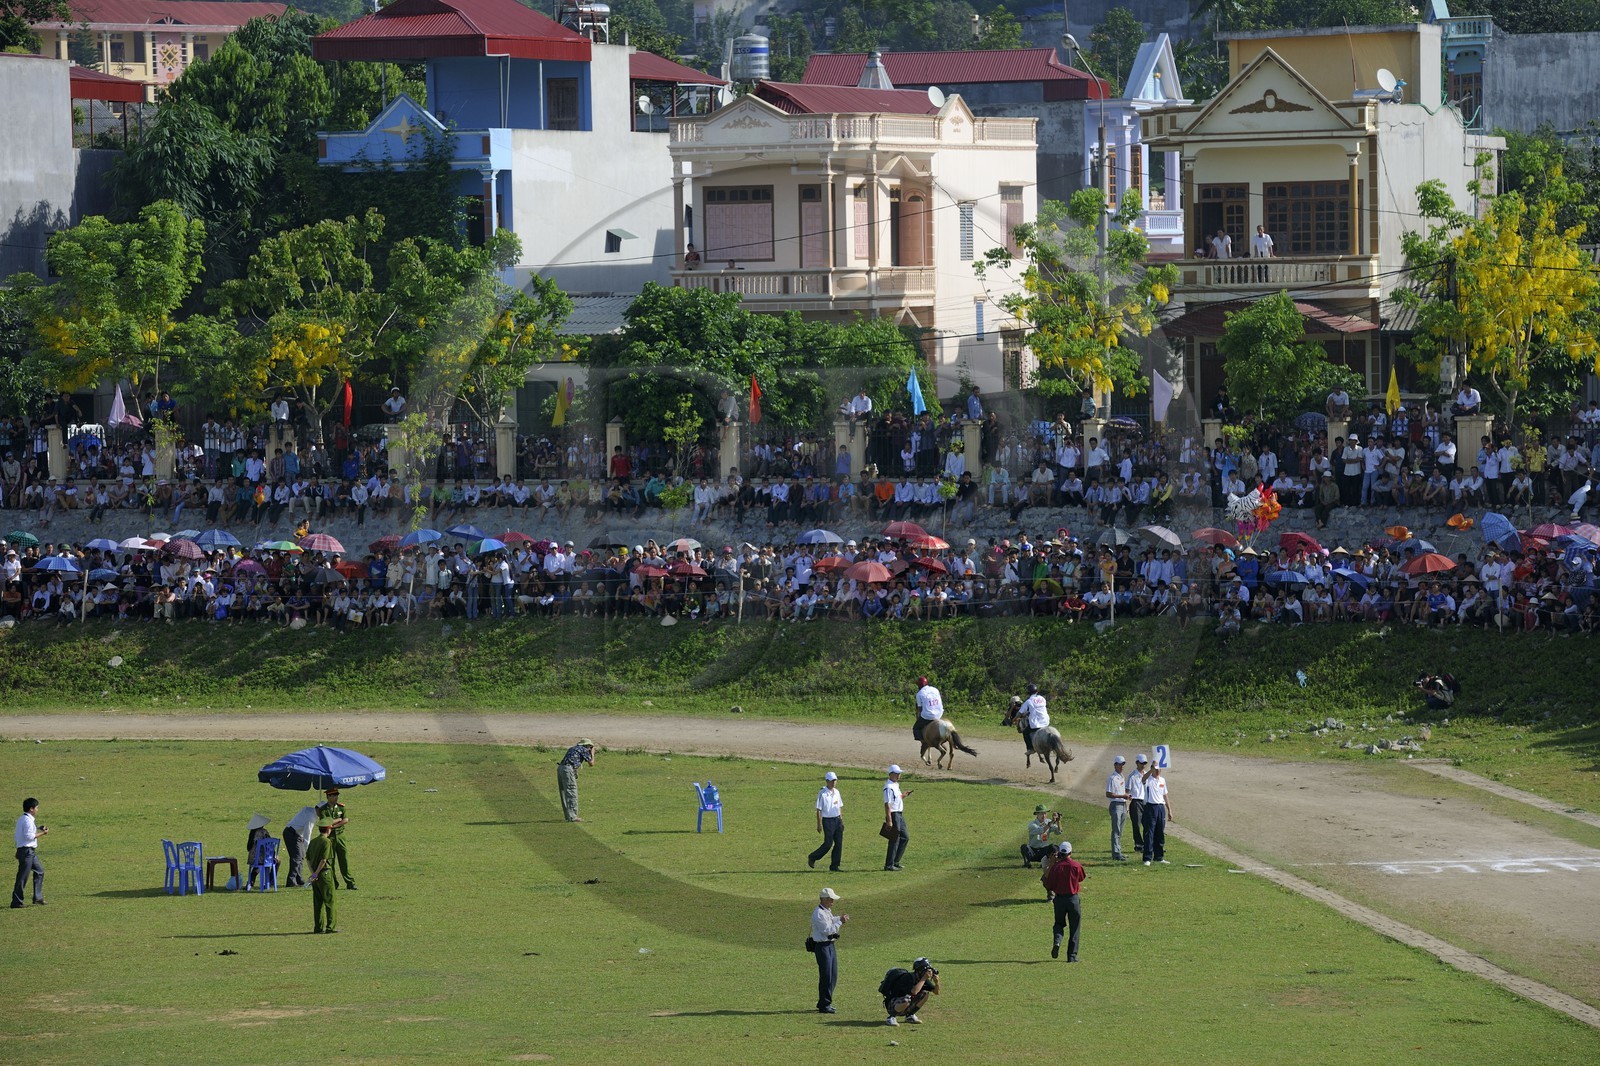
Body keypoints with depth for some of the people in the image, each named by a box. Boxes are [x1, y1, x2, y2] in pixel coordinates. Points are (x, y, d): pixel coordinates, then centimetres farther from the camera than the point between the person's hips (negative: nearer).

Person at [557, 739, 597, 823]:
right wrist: (592, 754, 22)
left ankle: (568, 815, 19)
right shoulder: (584, 750, 4)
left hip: (560, 768, 8)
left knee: (565, 794, 13)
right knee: (572, 794, -7)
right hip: (568, 769, -8)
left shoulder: (573, 748, 27)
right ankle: (572, 816, -10)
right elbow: (591, 763, 7)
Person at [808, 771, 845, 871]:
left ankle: (834, 865, 8)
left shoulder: (836, 792, 10)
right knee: (828, 843, -7)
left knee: (839, 843, 2)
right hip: (827, 820, -7)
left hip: (837, 819, 7)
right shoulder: (822, 793, -11)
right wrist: (819, 824, -14)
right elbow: (819, 810, -11)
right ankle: (812, 858, 12)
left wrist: (841, 821, 16)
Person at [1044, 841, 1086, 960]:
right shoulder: (1076, 865, -7)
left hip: (1059, 899, 0)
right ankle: (1072, 955, 8)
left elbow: (1049, 886, -4)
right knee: (1074, 928, 9)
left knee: (1059, 923, 19)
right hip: (1073, 899, 0)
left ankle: (1057, 941, -11)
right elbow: (1081, 878, 13)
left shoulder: (1056, 866, -8)